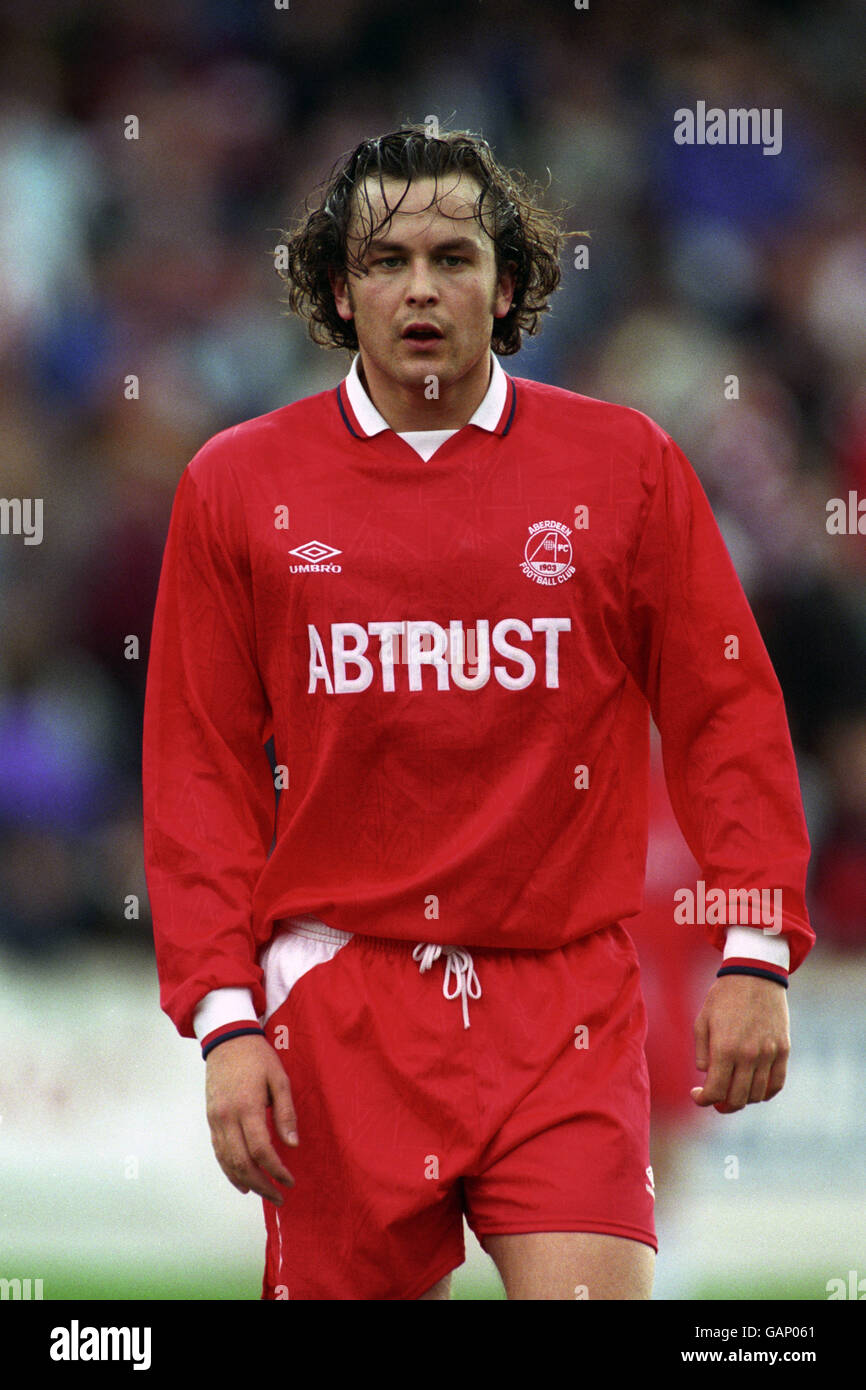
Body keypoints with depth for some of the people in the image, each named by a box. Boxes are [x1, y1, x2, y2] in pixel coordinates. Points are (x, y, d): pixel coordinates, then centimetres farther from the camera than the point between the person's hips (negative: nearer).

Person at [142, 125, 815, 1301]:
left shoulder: (626, 466, 4)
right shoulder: (238, 486, 6)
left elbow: (728, 713, 6)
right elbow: (200, 769, 6)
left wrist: (756, 954, -2)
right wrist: (223, 1018, -2)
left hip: (566, 1001, -1)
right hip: (337, 1007, 1)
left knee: (588, 1292, -16)